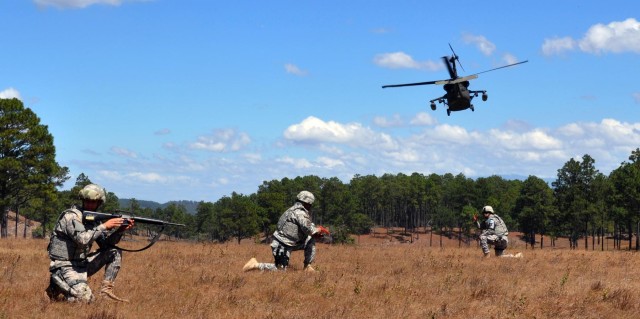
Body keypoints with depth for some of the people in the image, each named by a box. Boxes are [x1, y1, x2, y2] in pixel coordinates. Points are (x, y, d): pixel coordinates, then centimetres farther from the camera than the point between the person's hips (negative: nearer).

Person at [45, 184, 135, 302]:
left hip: (82, 264, 8)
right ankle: (57, 290, 0)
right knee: (86, 299, -26)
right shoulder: (71, 216, -15)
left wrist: (120, 230, -7)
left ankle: (106, 289, 2)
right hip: (64, 266, -8)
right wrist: (104, 226, -25)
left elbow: (106, 243, 9)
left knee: (115, 252, 4)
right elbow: (82, 239, -30)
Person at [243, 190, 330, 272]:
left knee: (311, 240, 11)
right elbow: (309, 230, -25)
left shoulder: (293, 210, 13)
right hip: (282, 246, -10)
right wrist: (320, 229, -6)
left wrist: (317, 230, 6)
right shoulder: (300, 213, -18)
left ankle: (307, 266, 13)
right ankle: (256, 265, -2)